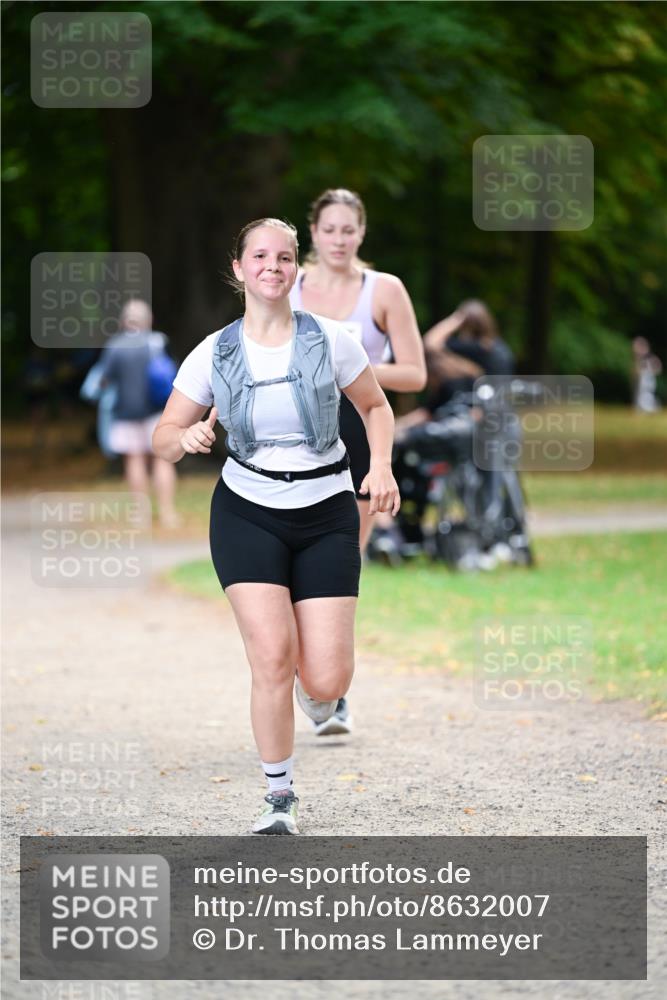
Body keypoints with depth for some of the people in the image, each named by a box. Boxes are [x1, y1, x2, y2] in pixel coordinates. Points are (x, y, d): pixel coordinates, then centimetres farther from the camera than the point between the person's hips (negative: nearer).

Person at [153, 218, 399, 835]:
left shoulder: (330, 342, -5)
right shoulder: (213, 356, -3)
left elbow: (375, 406, 11)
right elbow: (164, 438, 4)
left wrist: (381, 466, -6)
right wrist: (186, 438, -19)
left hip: (326, 516, 0)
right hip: (248, 513, 0)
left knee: (326, 684, -8)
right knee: (272, 657, -17)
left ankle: (317, 688, 33)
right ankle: (280, 796, 2)